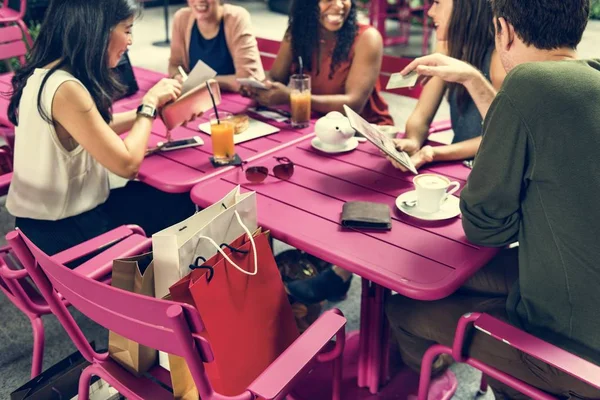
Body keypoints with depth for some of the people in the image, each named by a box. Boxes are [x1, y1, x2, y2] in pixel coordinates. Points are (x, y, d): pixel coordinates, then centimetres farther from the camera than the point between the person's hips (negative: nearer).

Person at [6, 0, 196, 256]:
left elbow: (97, 128, 11)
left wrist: (151, 105, 3)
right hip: (63, 231, -8)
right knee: (181, 205, 8)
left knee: (156, 194, 19)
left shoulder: (45, 73, 0)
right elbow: (127, 163, -25)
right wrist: (150, 103, -13)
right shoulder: (65, 89, -29)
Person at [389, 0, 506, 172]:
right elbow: (421, 116, -1)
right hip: (459, 163, 5)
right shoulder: (448, 47, 2)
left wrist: (436, 153, -29)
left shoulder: (498, 56, -16)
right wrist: (413, 143, -22)